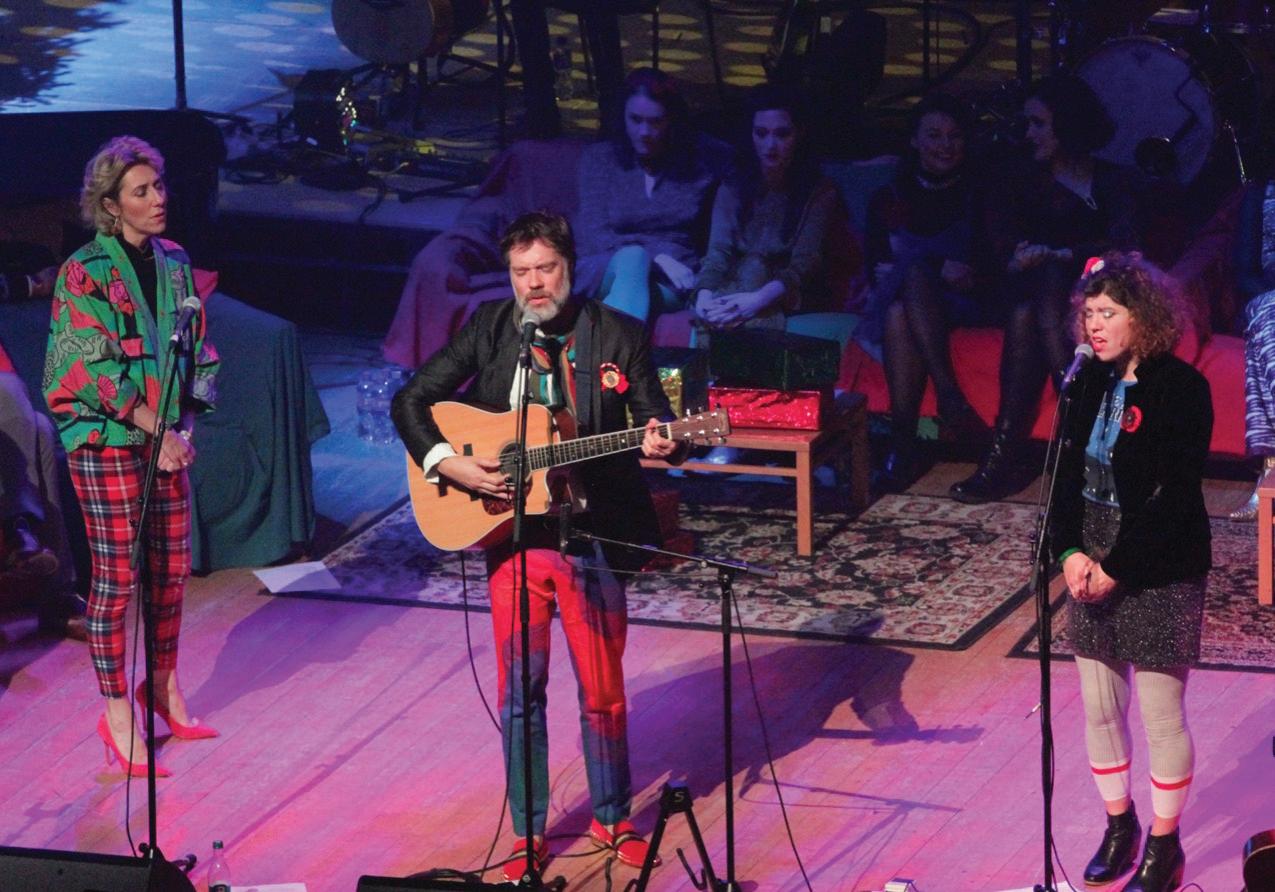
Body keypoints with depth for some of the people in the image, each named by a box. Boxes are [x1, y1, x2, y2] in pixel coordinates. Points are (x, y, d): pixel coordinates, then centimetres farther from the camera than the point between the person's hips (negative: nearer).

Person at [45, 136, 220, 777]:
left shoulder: (173, 262, 8)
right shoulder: (85, 273, -11)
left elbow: (194, 351, 12)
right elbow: (98, 370, -16)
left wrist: (185, 425, 0)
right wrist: (158, 431, -15)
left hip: (166, 436, 6)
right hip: (106, 440, -6)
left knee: (172, 568, 11)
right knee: (116, 578, -2)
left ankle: (165, 687, 29)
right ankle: (118, 716, 6)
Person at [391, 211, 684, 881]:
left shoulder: (617, 335, -2)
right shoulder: (489, 329, 2)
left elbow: (656, 421, -2)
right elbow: (410, 403, 2)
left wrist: (661, 441, -25)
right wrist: (447, 464, -13)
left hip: (592, 537, -1)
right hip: (512, 538, 1)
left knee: (603, 691, 7)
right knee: (519, 692, 6)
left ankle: (612, 818, 26)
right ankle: (528, 833, 18)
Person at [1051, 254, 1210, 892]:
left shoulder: (1181, 388, -14)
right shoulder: (1091, 384, 5)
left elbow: (1173, 494, -17)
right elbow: (1068, 473, 6)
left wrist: (1116, 568, -18)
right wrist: (1071, 553, -9)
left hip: (1157, 571, -6)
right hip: (1092, 565, 6)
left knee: (1162, 715, 2)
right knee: (1099, 708, 13)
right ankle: (1119, 826, 30)